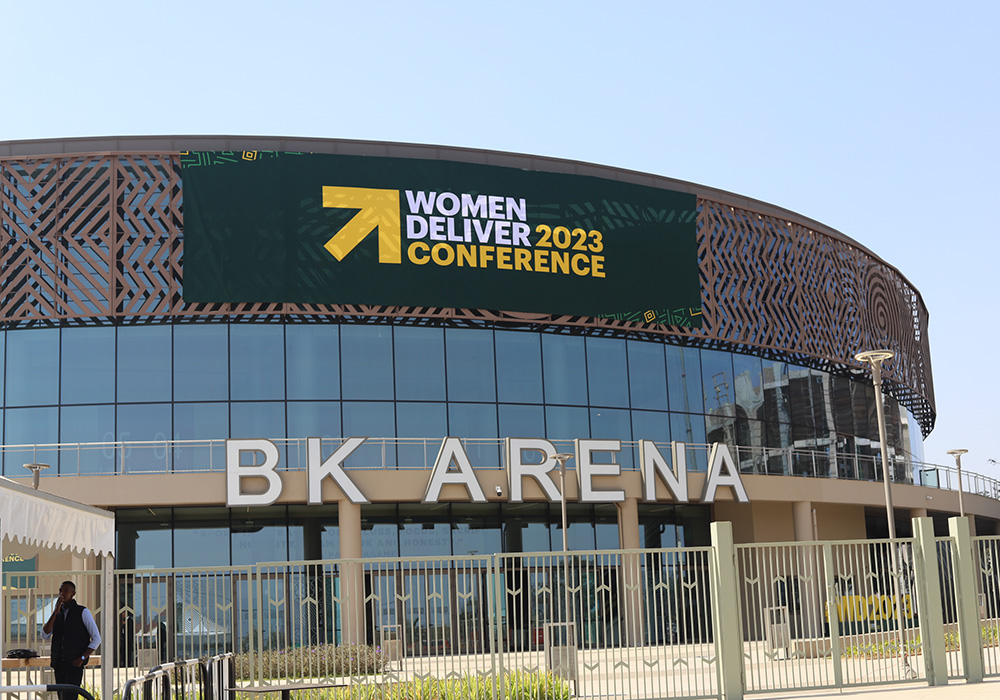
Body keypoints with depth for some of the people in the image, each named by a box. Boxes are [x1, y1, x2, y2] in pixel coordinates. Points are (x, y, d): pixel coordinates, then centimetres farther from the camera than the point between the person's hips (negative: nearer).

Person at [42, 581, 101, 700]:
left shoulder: (82, 612, 0)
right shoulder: (57, 613, 14)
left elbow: (96, 638, -1)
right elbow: (45, 636, -1)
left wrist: (82, 658, -12)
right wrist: (55, 612, -8)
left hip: (74, 664, -5)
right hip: (59, 665, 5)